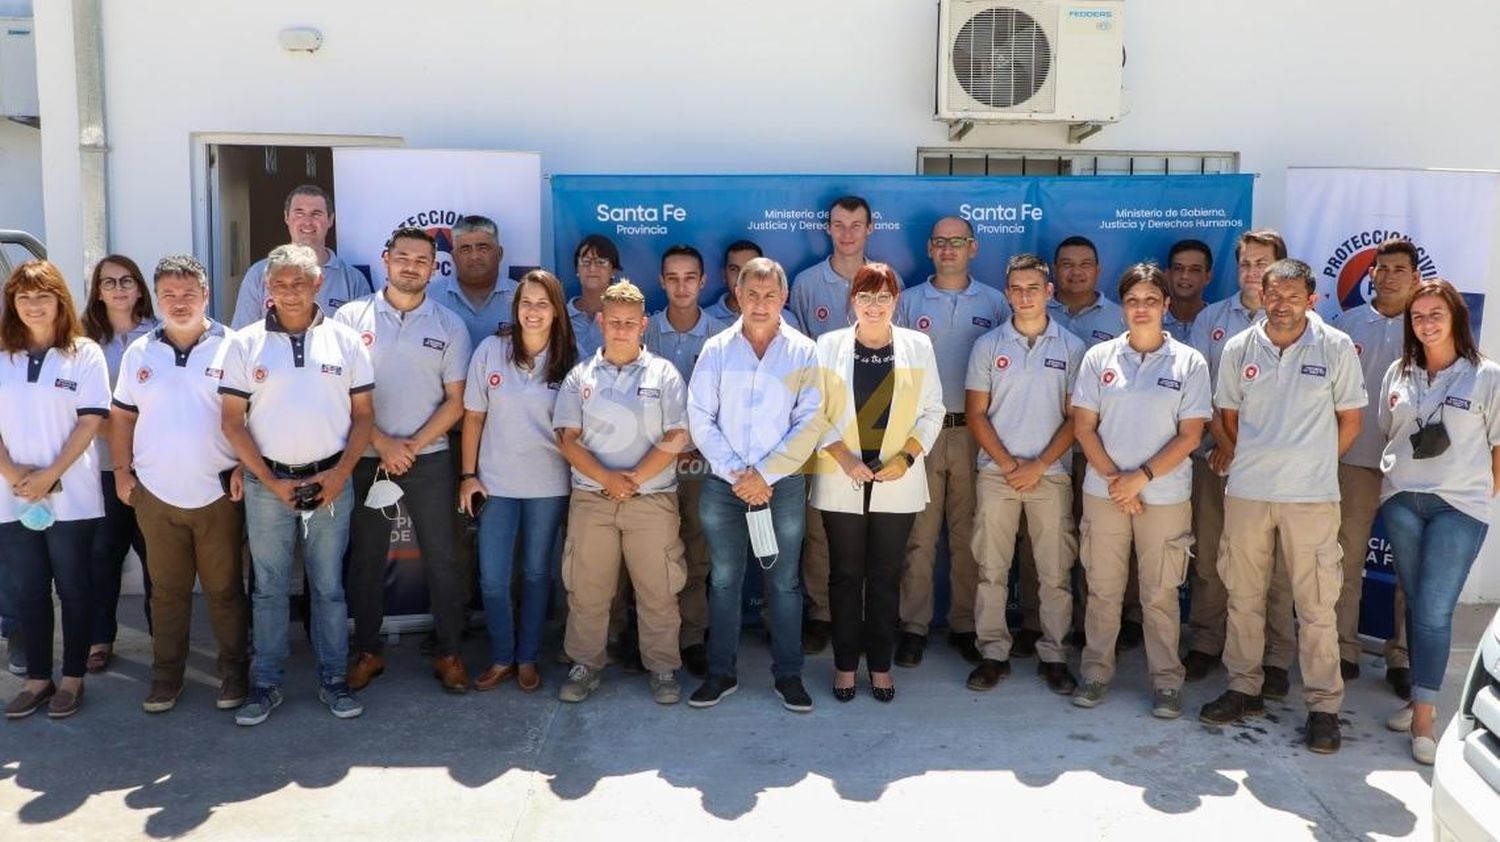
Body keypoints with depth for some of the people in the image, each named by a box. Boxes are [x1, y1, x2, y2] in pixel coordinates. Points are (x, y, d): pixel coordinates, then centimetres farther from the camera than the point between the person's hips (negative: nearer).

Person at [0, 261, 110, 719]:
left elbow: (90, 422, -7)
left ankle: (73, 677, 17)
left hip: (71, 495, -3)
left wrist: (49, 476, -12)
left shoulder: (85, 354, -2)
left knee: (72, 588, 6)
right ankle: (37, 677, 21)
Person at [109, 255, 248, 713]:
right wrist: (122, 472, 6)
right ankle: (166, 675, 25)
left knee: (225, 588, 6)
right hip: (156, 494, 3)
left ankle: (234, 673, 18)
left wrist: (245, 468, -10)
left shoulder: (232, 348, -4)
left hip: (218, 492, -3)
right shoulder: (139, 353, 7)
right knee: (167, 590, 13)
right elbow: (122, 417, 13)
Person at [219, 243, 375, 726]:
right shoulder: (246, 344, 0)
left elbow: (363, 415, 3)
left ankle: (333, 680, 19)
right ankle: (266, 683, 21)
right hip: (267, 483, 0)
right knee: (269, 588, 9)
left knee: (329, 587, 8)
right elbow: (232, 421, 1)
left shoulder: (345, 341, 1)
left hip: (331, 482, 0)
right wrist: (271, 481, -6)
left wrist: (340, 474, -8)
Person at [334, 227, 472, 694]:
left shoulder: (450, 325, 2)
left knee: (441, 559, 4)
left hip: (428, 459, 0)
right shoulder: (352, 317, 0)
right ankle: (367, 652, 25)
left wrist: (412, 446, -10)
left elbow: (455, 401, 1)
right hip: (365, 458, 0)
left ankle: (448, 652, 16)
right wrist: (383, 443, -11)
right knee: (366, 559, 10)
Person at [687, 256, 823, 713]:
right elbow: (699, 419, -1)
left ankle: (788, 674, 20)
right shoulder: (716, 350, 2)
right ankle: (720, 673, 22)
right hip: (722, 484, 1)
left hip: (783, 484, -1)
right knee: (723, 580, 9)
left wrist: (764, 475, -11)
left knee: (784, 582, 7)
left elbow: (809, 423, -6)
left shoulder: (803, 352, -1)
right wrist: (736, 473, -10)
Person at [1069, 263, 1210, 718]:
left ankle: (1166, 679, 19)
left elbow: (1189, 436, -4)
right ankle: (1096, 670, 22)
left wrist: (1142, 477, -13)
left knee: (1161, 594, 6)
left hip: (1166, 496, -1)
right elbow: (1084, 427, 1)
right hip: (1103, 492, 1)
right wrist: (1114, 479, -9)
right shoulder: (1099, 357, 2)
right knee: (1103, 589, 9)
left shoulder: (1190, 363, -1)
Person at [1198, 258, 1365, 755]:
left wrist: (1313, 466, 6)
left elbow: (1349, 421, 4)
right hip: (1246, 493, 2)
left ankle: (1323, 705, 15)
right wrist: (1256, 462, 8)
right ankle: (1243, 688, 25)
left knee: (1316, 605, 3)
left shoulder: (1336, 348, -3)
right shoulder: (1239, 350, 2)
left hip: (1312, 496, -2)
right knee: (1243, 596, 11)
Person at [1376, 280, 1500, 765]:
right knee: (1415, 605, 10)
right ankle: (1422, 700, 20)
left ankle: (1423, 716, 1)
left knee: (1434, 611, -6)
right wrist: (1390, 481, 10)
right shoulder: (1398, 373, 8)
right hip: (1401, 501, 4)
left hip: (1458, 507, -3)